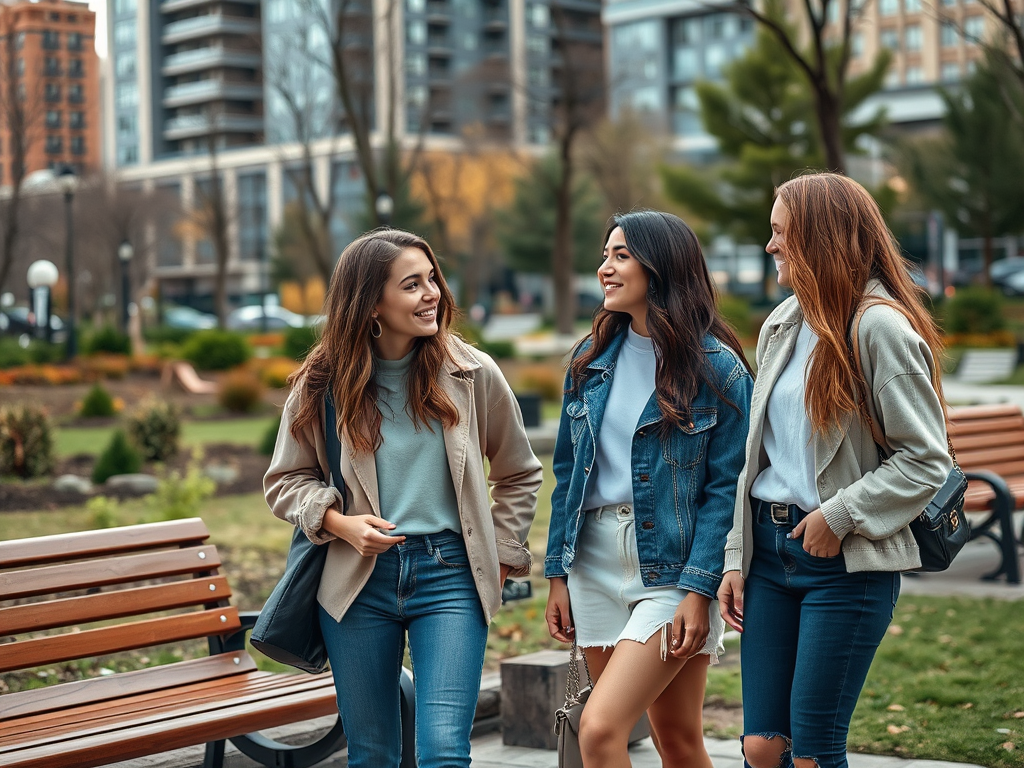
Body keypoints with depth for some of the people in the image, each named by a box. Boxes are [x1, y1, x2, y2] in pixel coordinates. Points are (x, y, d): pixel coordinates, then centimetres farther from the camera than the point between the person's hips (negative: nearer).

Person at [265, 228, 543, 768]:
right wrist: (342, 523, -8)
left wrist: (501, 559, 8)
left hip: (449, 576, -1)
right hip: (359, 581, 1)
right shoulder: (323, 385, 1)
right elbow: (285, 480, 10)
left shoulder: (472, 374, 1)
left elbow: (518, 474, 14)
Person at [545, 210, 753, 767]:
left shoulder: (718, 369, -7)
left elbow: (726, 488, -10)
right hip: (595, 563, 5)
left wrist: (698, 590, -16)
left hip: (672, 571, -5)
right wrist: (557, 574, 7)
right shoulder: (591, 359, 9)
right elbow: (567, 471, 11)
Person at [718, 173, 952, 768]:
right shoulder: (782, 327, 13)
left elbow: (927, 459, -13)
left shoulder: (880, 327, -11)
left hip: (848, 562, -7)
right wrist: (736, 559, 11)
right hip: (771, 547, 7)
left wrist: (840, 516, -14)